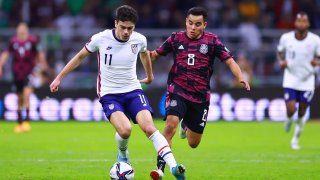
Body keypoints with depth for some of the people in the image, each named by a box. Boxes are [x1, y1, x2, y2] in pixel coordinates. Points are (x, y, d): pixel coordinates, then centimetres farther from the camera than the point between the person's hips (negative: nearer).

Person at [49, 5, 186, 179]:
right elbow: (80, 56, 6)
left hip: (133, 91, 2)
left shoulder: (139, 40, -5)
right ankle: (122, 155, 8)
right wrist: (59, 78, 8)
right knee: (125, 129, -26)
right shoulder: (100, 39, -12)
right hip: (109, 94, -2)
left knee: (149, 127, -20)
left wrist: (149, 76, 38)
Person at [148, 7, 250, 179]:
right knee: (171, 125, -28)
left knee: (193, 143, 11)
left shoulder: (212, 41, -1)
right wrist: (149, 54, -12)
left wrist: (240, 78, -22)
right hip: (178, 90, -1)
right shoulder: (176, 38, 1)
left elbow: (229, 61, -4)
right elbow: (157, 54, 12)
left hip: (200, 96, 1)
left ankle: (186, 124, 48)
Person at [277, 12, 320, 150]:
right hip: (290, 80, 0)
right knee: (291, 110, -13)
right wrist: (281, 61, -11)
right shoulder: (286, 38, -7)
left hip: (307, 81, 0)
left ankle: (295, 139, 29)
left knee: (301, 114, 7)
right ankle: (289, 119, 26)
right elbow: (279, 52, 10)